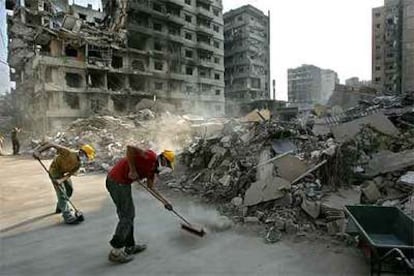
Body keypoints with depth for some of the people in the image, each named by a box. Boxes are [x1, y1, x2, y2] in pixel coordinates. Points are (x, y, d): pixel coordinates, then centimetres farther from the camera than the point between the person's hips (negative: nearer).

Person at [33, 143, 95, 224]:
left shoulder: (79, 163, -12)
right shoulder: (69, 153, -34)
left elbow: (70, 174, -14)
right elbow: (51, 145, -35)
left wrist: (61, 180, -32)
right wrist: (38, 151, -44)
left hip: (63, 173, 8)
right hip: (55, 171, -8)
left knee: (69, 189, 19)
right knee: (62, 194, -12)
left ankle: (60, 207, 43)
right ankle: (68, 217, -10)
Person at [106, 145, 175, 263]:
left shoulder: (153, 167, 14)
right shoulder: (151, 157, -14)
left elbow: (150, 187, 23)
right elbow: (130, 148, -27)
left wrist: (164, 202, 26)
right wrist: (132, 170, -22)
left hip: (118, 182, 10)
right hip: (118, 182, -10)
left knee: (128, 214, 18)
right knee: (127, 216, -1)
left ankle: (130, 246, 29)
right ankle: (115, 252, 8)